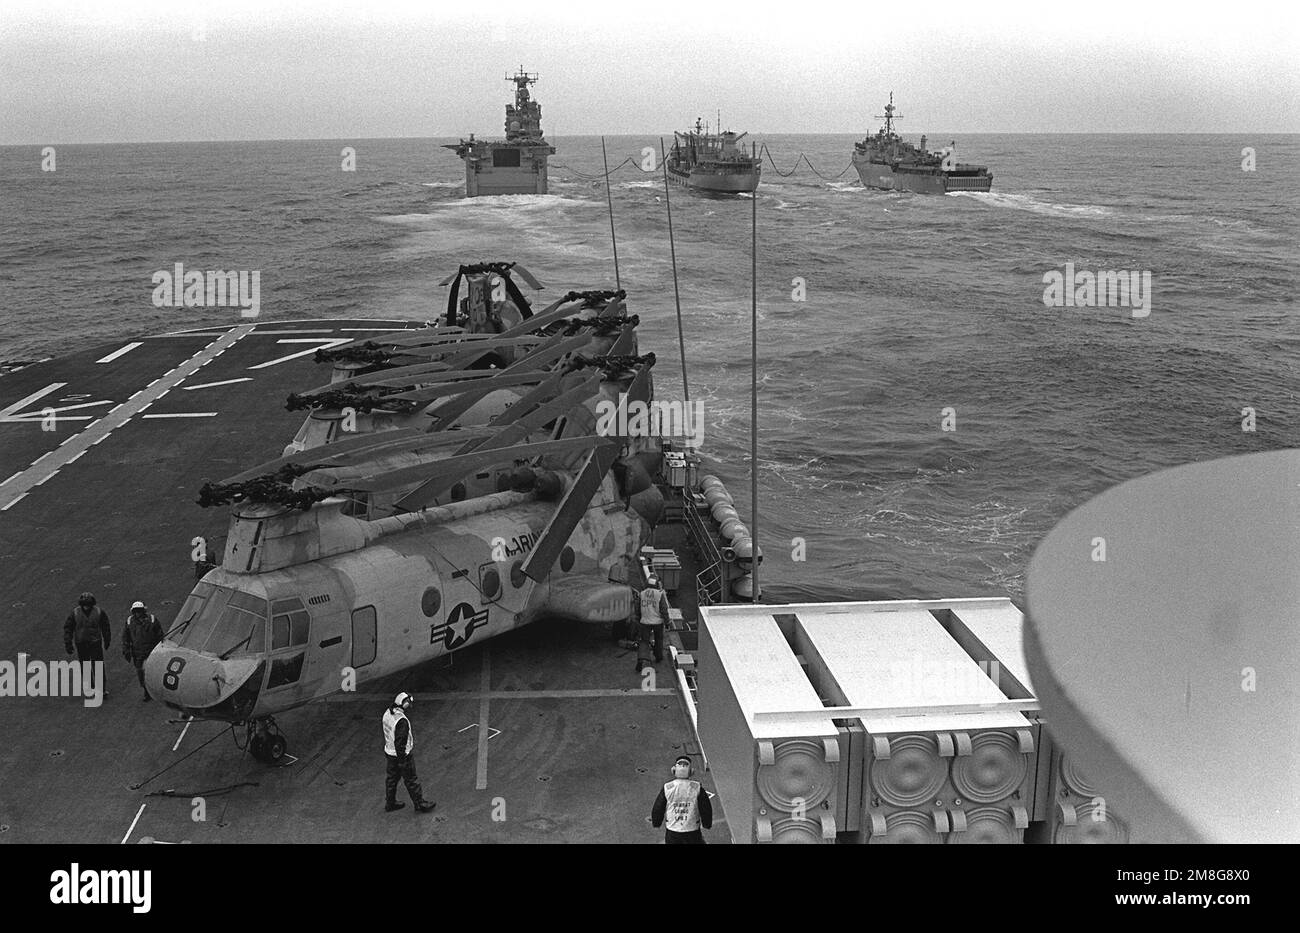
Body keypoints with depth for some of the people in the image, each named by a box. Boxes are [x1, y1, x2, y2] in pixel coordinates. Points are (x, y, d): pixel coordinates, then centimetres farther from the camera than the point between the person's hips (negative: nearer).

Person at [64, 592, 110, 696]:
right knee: (85, 668, 7)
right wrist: (68, 643, -2)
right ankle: (88, 688, 20)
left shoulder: (99, 612, -4)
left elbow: (105, 627, 10)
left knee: (99, 666, -8)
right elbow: (68, 628, 2)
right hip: (81, 644, 1)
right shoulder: (75, 613, -5)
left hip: (95, 643, -1)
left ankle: (102, 689, -5)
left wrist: (107, 641, 17)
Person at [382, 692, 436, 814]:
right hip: (401, 754, -9)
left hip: (389, 751, 9)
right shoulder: (401, 721, -31)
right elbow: (400, 742, -28)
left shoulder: (387, 713, -3)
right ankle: (420, 804, 20)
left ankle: (390, 803, 34)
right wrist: (402, 760, -20)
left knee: (391, 777, 21)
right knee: (411, 780, 6)